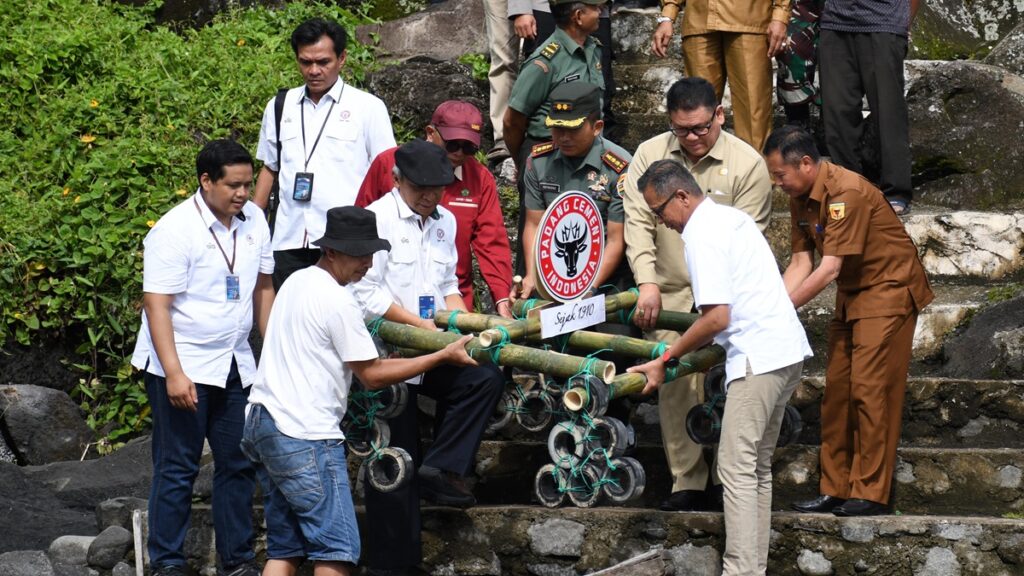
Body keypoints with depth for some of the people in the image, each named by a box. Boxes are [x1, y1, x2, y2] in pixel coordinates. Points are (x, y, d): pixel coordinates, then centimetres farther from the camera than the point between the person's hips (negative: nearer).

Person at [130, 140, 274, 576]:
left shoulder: (254, 221, 5)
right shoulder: (175, 230, -15)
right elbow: (156, 304, -18)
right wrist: (173, 373, -24)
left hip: (235, 366, 6)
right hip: (183, 367, -6)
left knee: (239, 464, 9)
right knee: (177, 469, -1)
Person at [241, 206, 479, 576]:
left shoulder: (296, 282, 16)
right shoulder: (337, 300, -13)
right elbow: (372, 376, -8)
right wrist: (443, 356, -4)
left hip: (262, 422, 10)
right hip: (306, 435, -10)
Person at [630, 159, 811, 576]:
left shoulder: (702, 235, -12)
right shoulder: (730, 216, 18)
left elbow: (717, 318, -18)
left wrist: (665, 361, -9)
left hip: (758, 359, -10)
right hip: (787, 350, 10)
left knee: (738, 470, -9)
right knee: (758, 469, 12)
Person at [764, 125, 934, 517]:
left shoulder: (846, 192, -25)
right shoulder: (801, 199, 3)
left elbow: (830, 268, -27)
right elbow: (801, 263, 2)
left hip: (887, 290, -9)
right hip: (851, 295, 9)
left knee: (869, 389, -12)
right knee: (836, 391, 6)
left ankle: (871, 494, -10)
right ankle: (836, 489, 9)